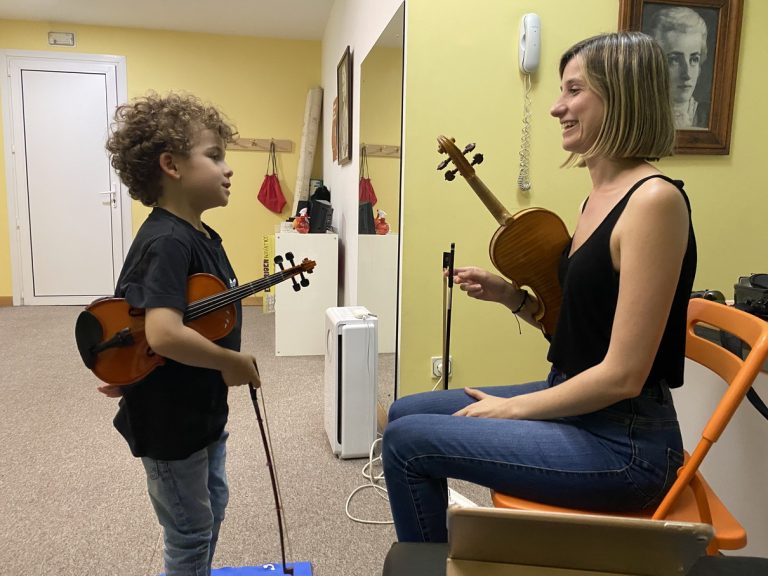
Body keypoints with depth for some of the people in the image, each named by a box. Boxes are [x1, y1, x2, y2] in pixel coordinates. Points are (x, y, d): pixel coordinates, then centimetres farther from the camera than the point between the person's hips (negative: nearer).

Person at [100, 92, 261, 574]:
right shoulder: (167, 242, -27)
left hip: (204, 408, 9)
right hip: (169, 419, -9)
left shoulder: (203, 236, 2)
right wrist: (234, 362, -26)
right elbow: (164, 334, -40)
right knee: (191, 534, 12)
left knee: (213, 507, 27)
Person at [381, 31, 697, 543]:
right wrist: (512, 295, -1)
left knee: (407, 441, -10)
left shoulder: (654, 199, -20)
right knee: (406, 413, 11)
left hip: (624, 444, -9)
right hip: (573, 405, 9)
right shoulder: (599, 195, 8)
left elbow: (623, 375, -22)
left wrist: (510, 409, -12)